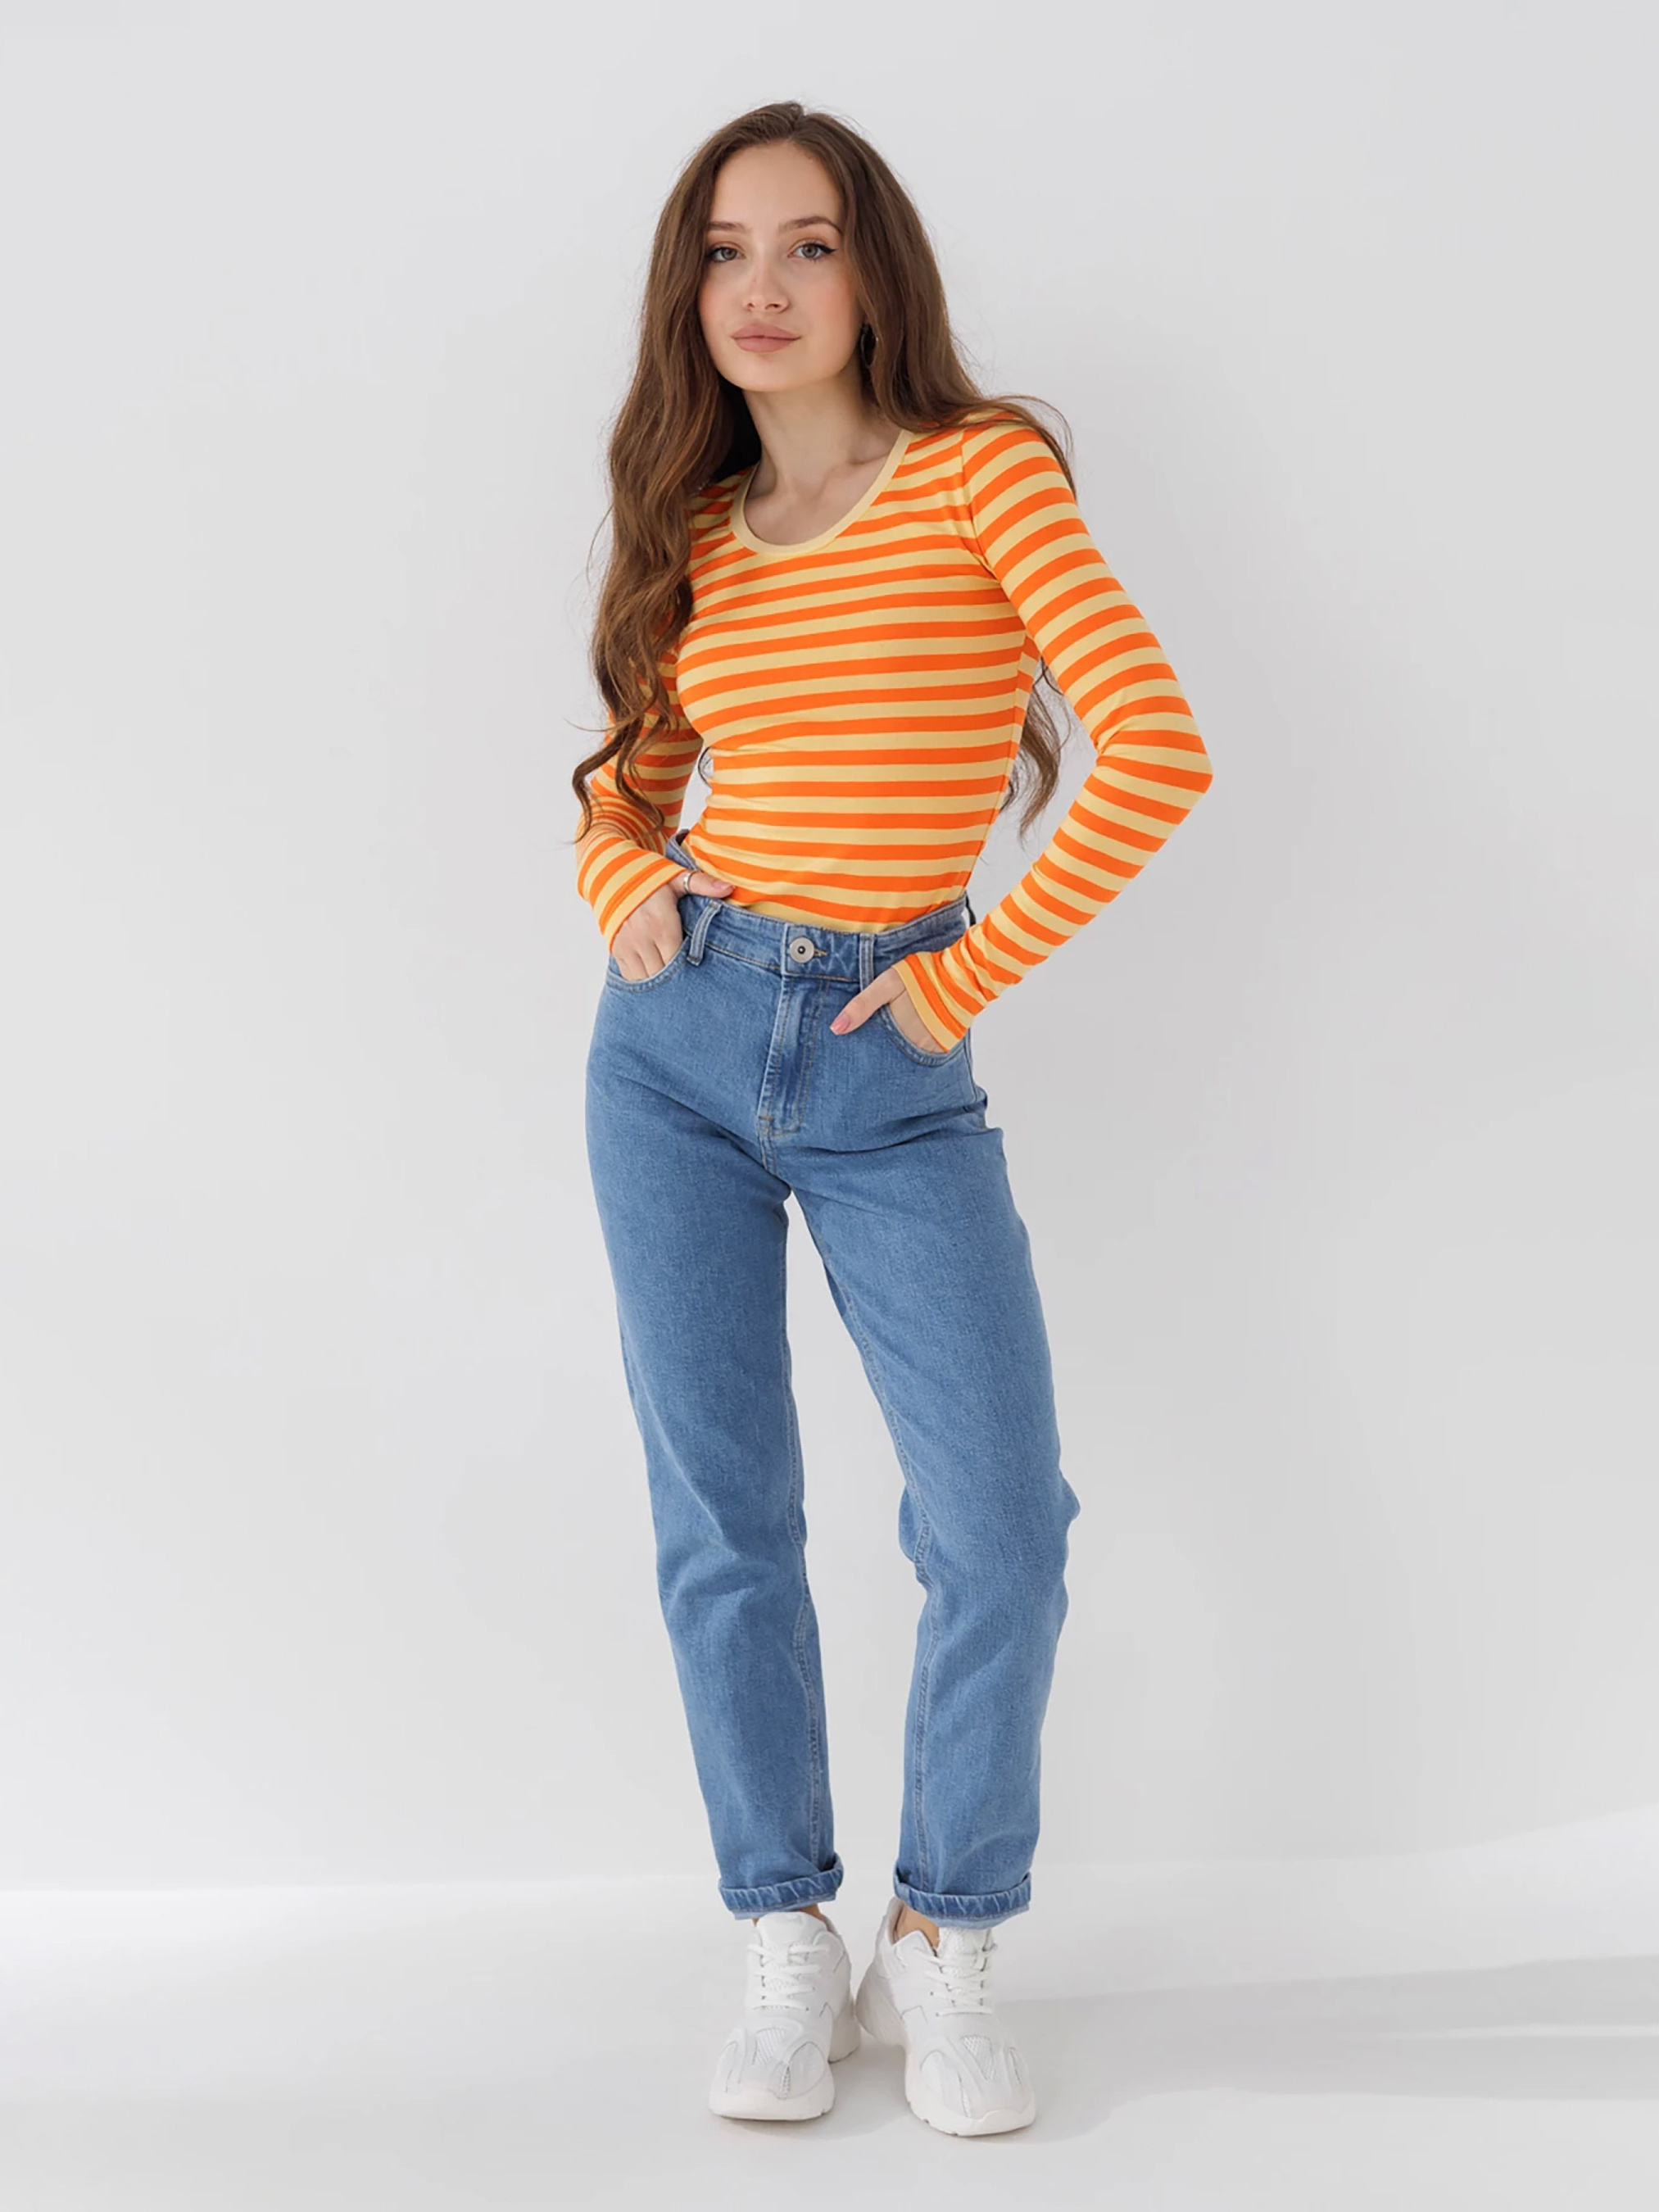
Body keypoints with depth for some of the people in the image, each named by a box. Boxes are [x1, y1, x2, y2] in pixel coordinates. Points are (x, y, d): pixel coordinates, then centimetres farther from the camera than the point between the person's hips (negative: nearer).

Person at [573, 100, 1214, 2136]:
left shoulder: (981, 467, -3)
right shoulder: (697, 535, 9)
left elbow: (1154, 749, -13)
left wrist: (971, 971, -10)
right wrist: (621, 877, -1)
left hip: (894, 1079, -3)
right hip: (677, 1048, 4)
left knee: (1000, 1525, -8)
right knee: (722, 1524, 5)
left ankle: (944, 1945, 13)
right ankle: (786, 1945, 19)